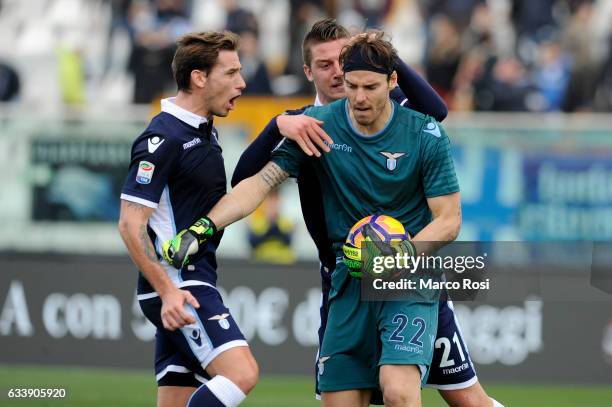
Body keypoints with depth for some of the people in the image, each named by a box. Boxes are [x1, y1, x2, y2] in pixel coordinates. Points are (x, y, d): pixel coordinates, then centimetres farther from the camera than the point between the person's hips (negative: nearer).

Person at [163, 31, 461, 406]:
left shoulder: (426, 135, -8)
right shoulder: (318, 125, -2)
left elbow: (448, 219, -4)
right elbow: (261, 182, -5)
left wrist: (407, 253, -23)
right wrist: (202, 228, -19)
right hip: (349, 282, 4)